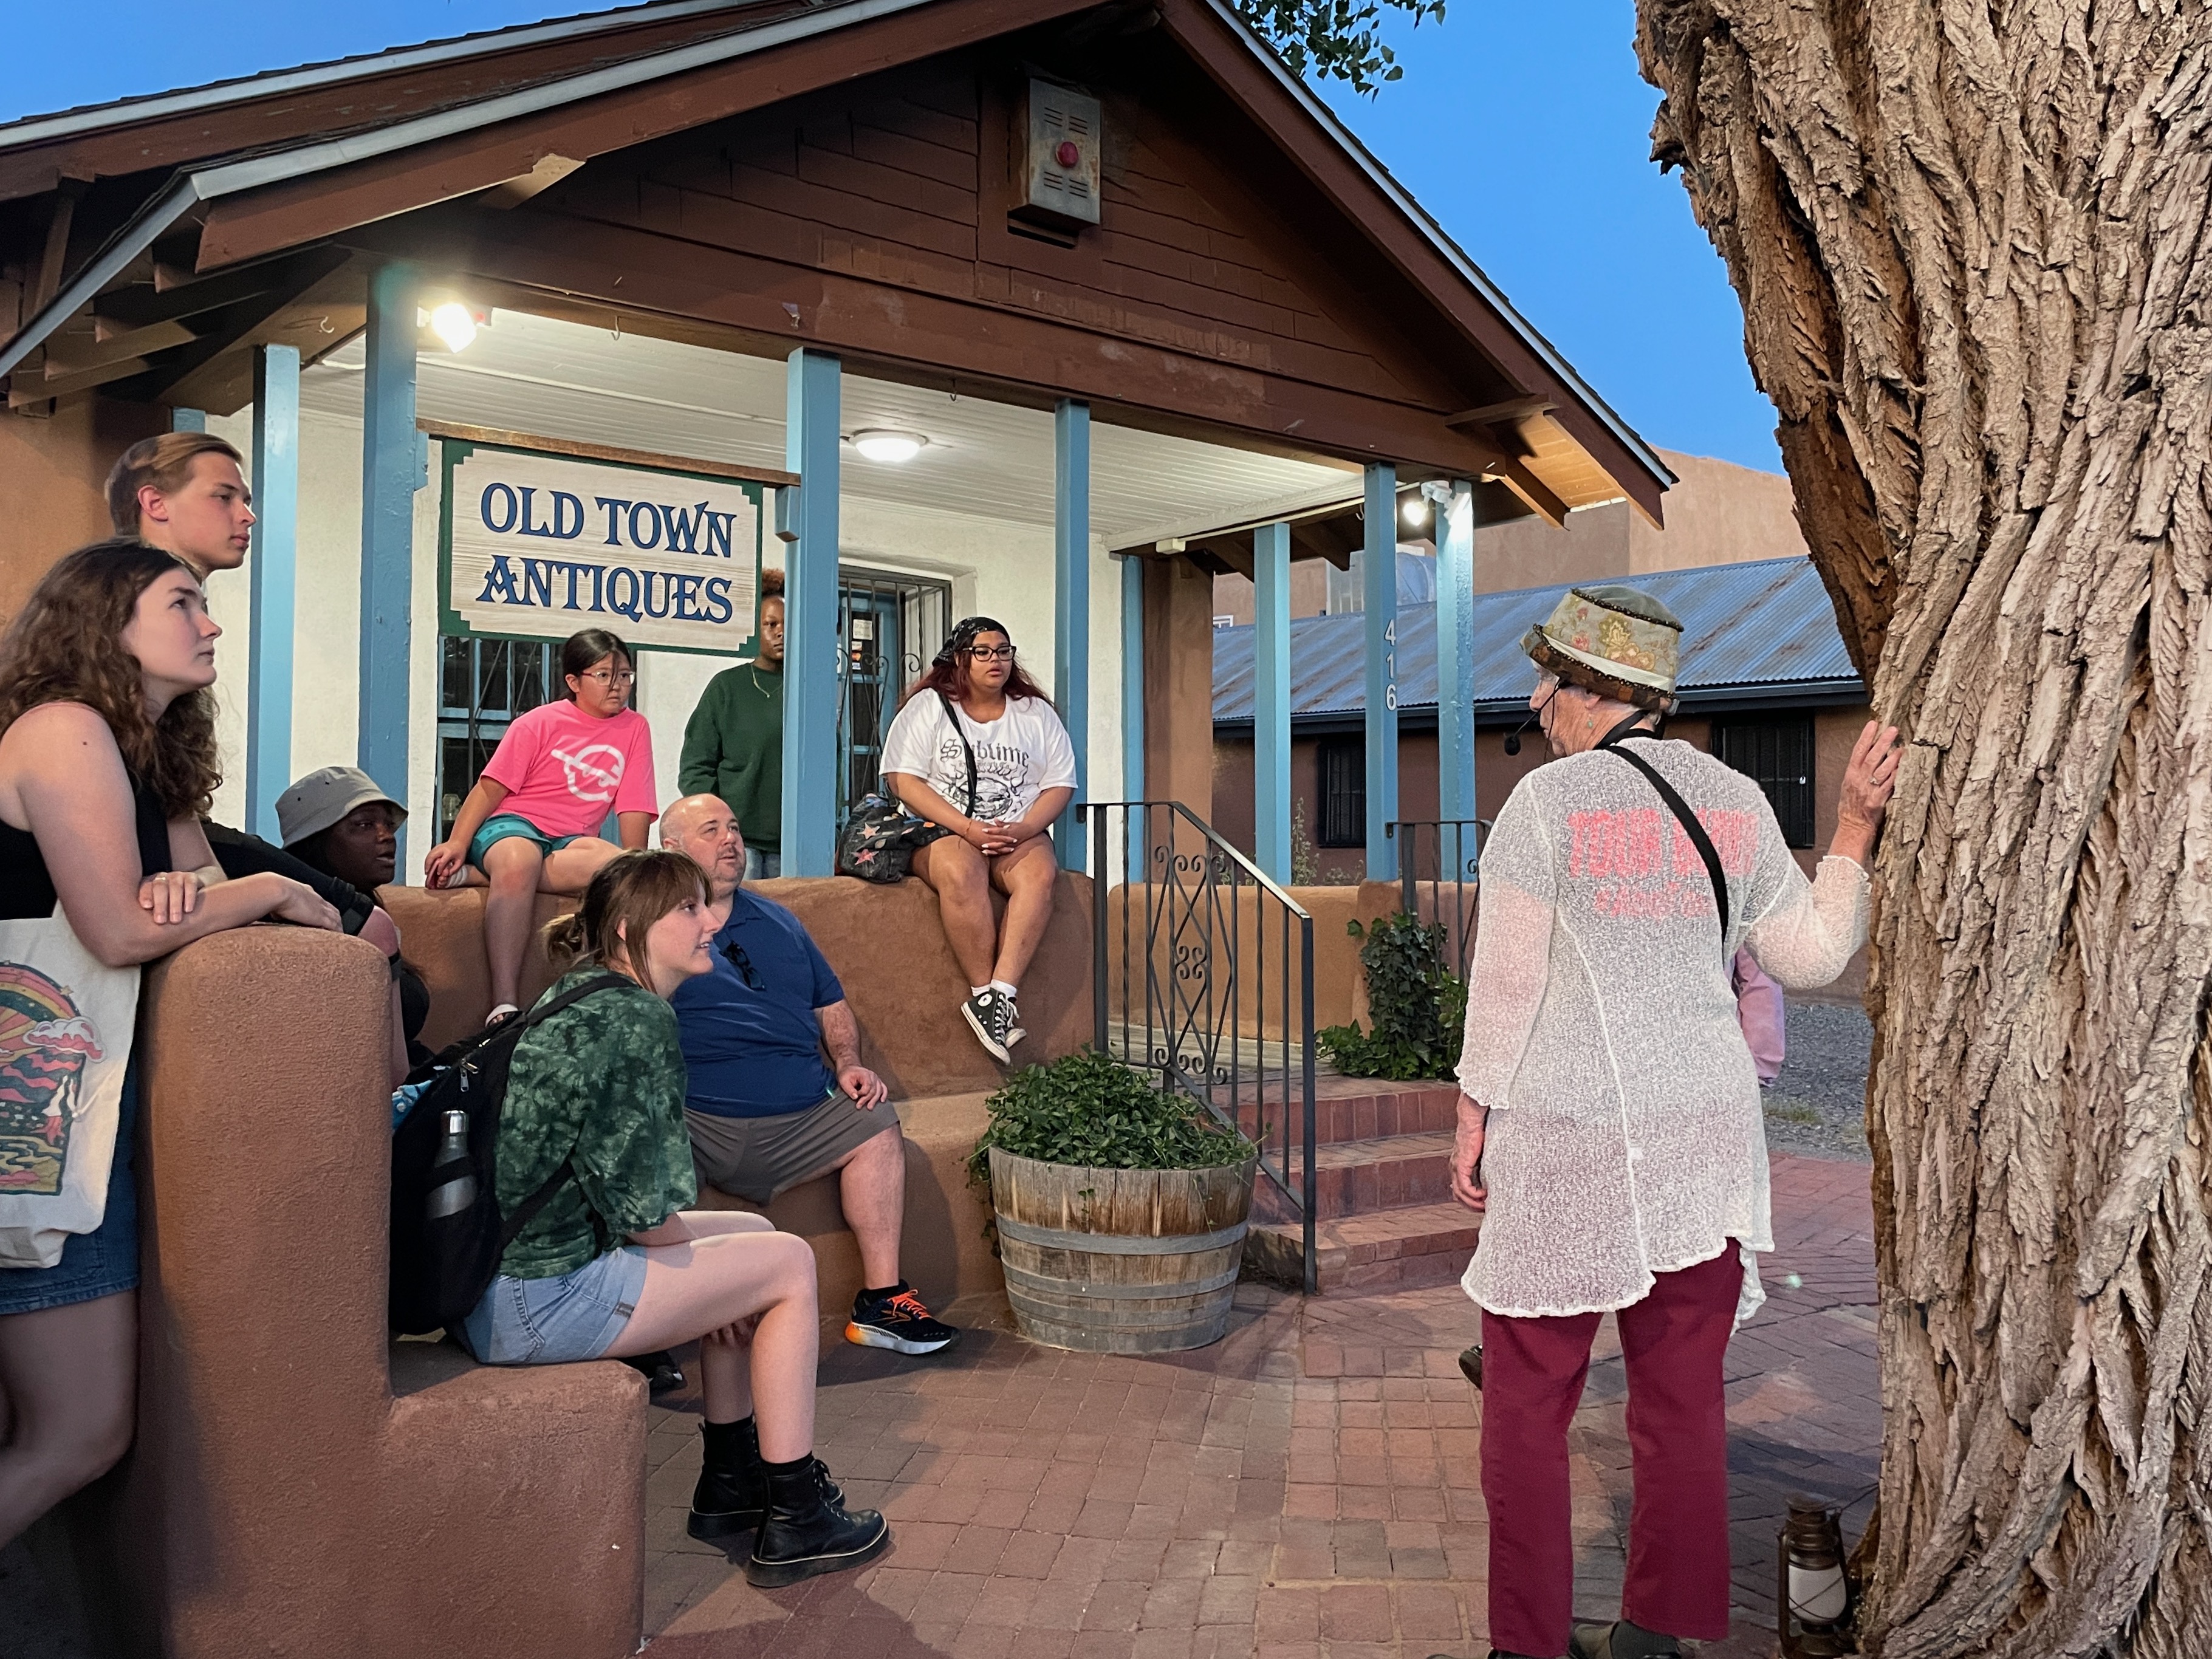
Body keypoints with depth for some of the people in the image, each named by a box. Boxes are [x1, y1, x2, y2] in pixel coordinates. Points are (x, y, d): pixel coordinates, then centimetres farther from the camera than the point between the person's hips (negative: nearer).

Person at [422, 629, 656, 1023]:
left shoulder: (635, 729, 8)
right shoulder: (539, 723, 0)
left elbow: (633, 809, 6)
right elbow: (492, 787, -3)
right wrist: (457, 842, -16)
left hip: (572, 841, 3)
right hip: (513, 825, -3)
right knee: (519, 861, -41)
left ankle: (478, 875, -23)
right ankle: (504, 1005, -42)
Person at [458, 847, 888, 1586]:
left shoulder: (578, 999, 14)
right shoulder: (638, 1017, -16)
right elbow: (640, 1210, -19)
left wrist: (707, 1278, 10)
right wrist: (707, 1260, 2)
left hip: (491, 1273, 10)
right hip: (536, 1305, -10)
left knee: (754, 1234, 21)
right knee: (789, 1264, 2)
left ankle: (729, 1483, 29)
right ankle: (795, 1523, 11)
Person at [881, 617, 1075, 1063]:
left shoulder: (1036, 713, 14)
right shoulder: (928, 707, 6)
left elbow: (1060, 785, 9)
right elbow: (904, 780, -5)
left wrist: (1022, 830, -11)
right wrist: (967, 828, -16)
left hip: (1020, 835, 3)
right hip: (944, 830, -2)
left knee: (1038, 873, -32)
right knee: (961, 871, -37)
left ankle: (998, 994, -37)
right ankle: (985, 992, -31)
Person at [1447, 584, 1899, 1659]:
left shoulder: (1546, 801, -10)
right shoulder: (1736, 802, 4)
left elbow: (1506, 981, -9)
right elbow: (1809, 958, 11)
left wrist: (1474, 1117, 0)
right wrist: (1855, 828, 16)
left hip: (1566, 1139, -5)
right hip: (1703, 1135, 5)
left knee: (1530, 1397, 8)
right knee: (1683, 1399, 13)